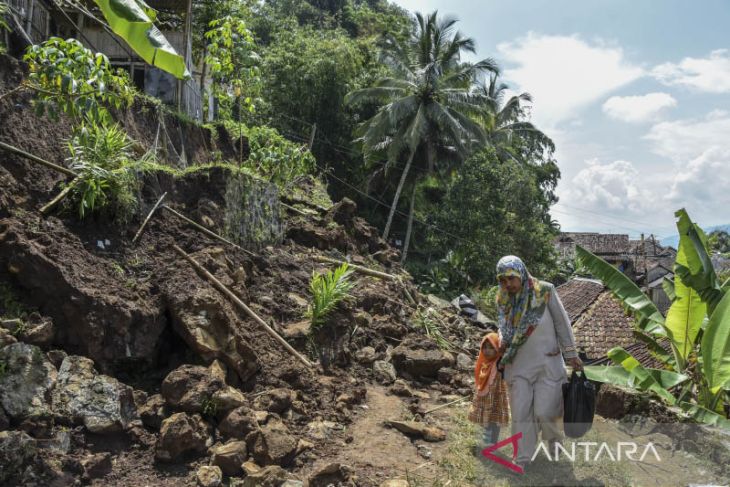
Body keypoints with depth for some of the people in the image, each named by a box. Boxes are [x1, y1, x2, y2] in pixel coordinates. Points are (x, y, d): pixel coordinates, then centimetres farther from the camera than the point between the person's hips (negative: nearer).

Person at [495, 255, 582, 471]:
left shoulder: (545, 292, -13)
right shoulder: (504, 300, -2)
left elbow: (562, 323, -4)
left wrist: (571, 354, -1)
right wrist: (503, 357, 1)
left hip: (547, 362, -3)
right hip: (519, 365, 3)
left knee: (544, 411, -2)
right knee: (520, 412, 2)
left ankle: (553, 436, 32)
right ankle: (523, 458, 18)